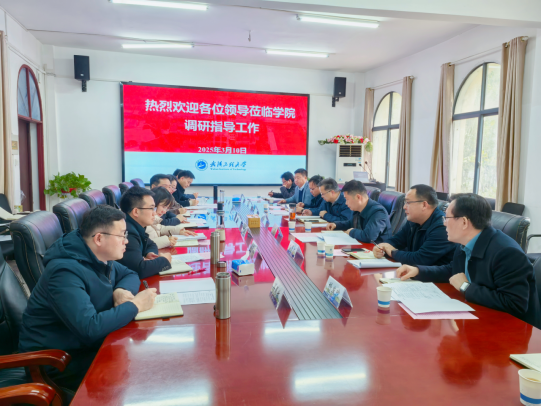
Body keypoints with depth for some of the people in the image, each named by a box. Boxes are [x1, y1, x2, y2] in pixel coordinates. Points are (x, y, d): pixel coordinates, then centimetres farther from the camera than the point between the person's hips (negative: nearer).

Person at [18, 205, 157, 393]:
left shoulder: (99, 258, -1)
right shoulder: (66, 272, -29)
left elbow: (129, 275, 13)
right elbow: (90, 328, -37)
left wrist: (121, 290, -11)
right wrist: (135, 305, -26)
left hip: (87, 344, 8)